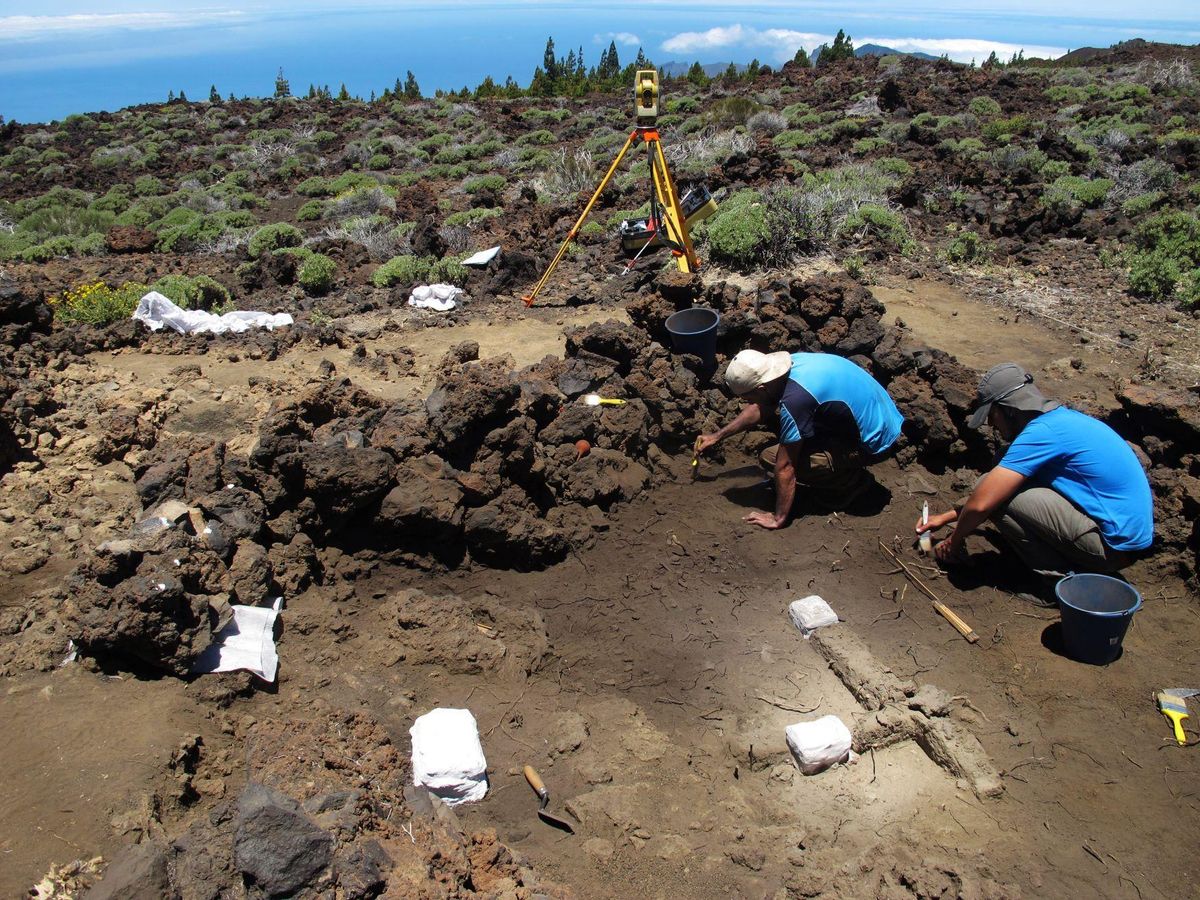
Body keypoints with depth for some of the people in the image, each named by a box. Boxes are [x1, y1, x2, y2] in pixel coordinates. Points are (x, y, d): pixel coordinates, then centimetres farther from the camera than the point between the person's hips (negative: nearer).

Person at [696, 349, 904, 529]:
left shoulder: (794, 400, -30)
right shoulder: (792, 363, -4)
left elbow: (785, 466, -21)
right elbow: (761, 408, 14)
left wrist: (778, 518, -10)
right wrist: (718, 435, 19)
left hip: (873, 442, -9)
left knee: (772, 457, -13)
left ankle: (851, 482, 3)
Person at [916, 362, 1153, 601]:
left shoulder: (1042, 432, -19)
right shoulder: (1059, 418, 11)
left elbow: (980, 504, -20)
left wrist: (954, 541, -1)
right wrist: (946, 517, 20)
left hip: (1113, 545, -10)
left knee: (998, 494, -16)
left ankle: (1060, 580, -5)